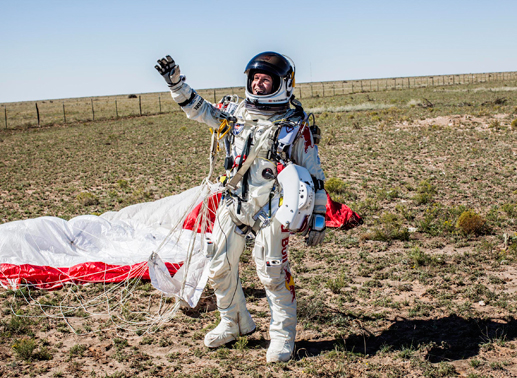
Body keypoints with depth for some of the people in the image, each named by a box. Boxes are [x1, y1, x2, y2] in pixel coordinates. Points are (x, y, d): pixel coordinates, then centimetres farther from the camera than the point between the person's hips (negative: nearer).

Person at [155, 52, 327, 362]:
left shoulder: (296, 125, -5)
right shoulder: (237, 114, 8)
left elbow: (314, 173, -3)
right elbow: (199, 109, 18)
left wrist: (319, 215, -5)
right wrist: (175, 81, 6)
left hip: (270, 211, -5)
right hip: (233, 205, 6)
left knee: (272, 273, -3)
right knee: (221, 268, 11)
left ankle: (283, 336, 16)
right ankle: (234, 324, 32)